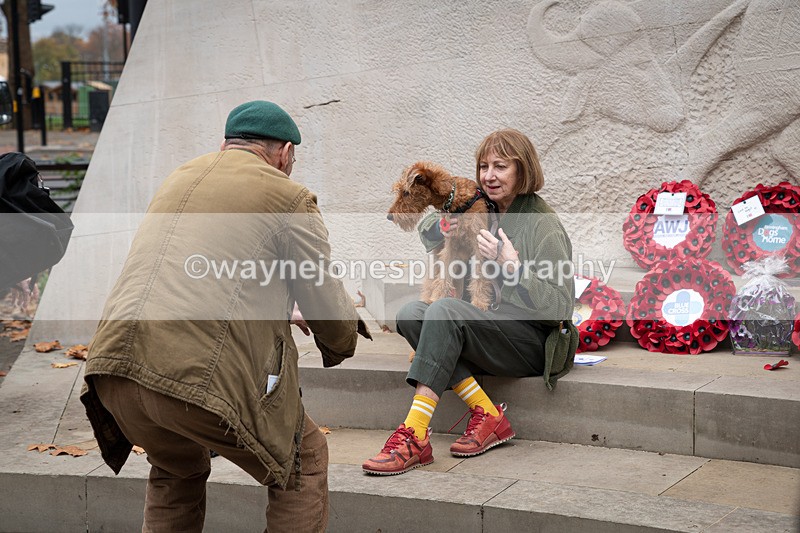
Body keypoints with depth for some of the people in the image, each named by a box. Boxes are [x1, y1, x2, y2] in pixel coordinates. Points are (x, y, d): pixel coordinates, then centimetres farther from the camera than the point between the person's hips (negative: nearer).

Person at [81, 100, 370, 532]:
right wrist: (342, 343, 31)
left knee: (177, 470, 33)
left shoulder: (178, 179, 25)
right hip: (203, 378, -6)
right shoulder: (288, 197, 5)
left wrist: (280, 315, 44)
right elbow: (324, 299, 8)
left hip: (112, 368, 7)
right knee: (304, 462, 17)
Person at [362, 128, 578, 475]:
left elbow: (559, 307, -14)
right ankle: (487, 415, -21)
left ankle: (414, 436, -36)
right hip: (491, 333, 7)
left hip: (534, 343, -7)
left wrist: (512, 266, -24)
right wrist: (440, 230, 6)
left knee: (446, 309, -30)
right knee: (410, 314, -17)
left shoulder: (544, 225, -7)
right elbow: (427, 230, 30)